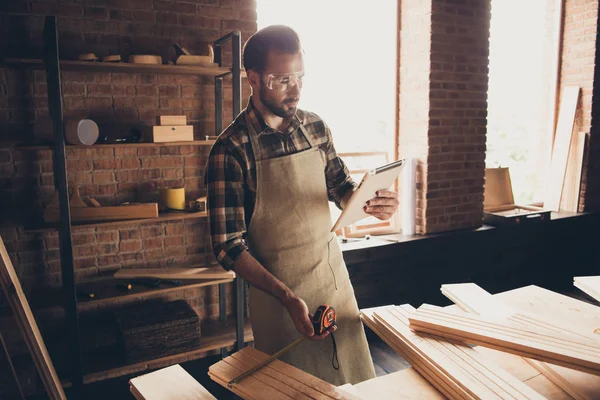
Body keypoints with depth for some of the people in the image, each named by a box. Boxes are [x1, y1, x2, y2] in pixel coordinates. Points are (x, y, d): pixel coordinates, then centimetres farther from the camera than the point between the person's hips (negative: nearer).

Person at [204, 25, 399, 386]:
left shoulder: (316, 127, -1)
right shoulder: (231, 150, -17)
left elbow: (341, 187, 12)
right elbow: (229, 247, -16)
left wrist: (369, 202, -11)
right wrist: (287, 297, -24)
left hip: (334, 274, 5)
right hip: (277, 287, -4)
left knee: (355, 379, 18)